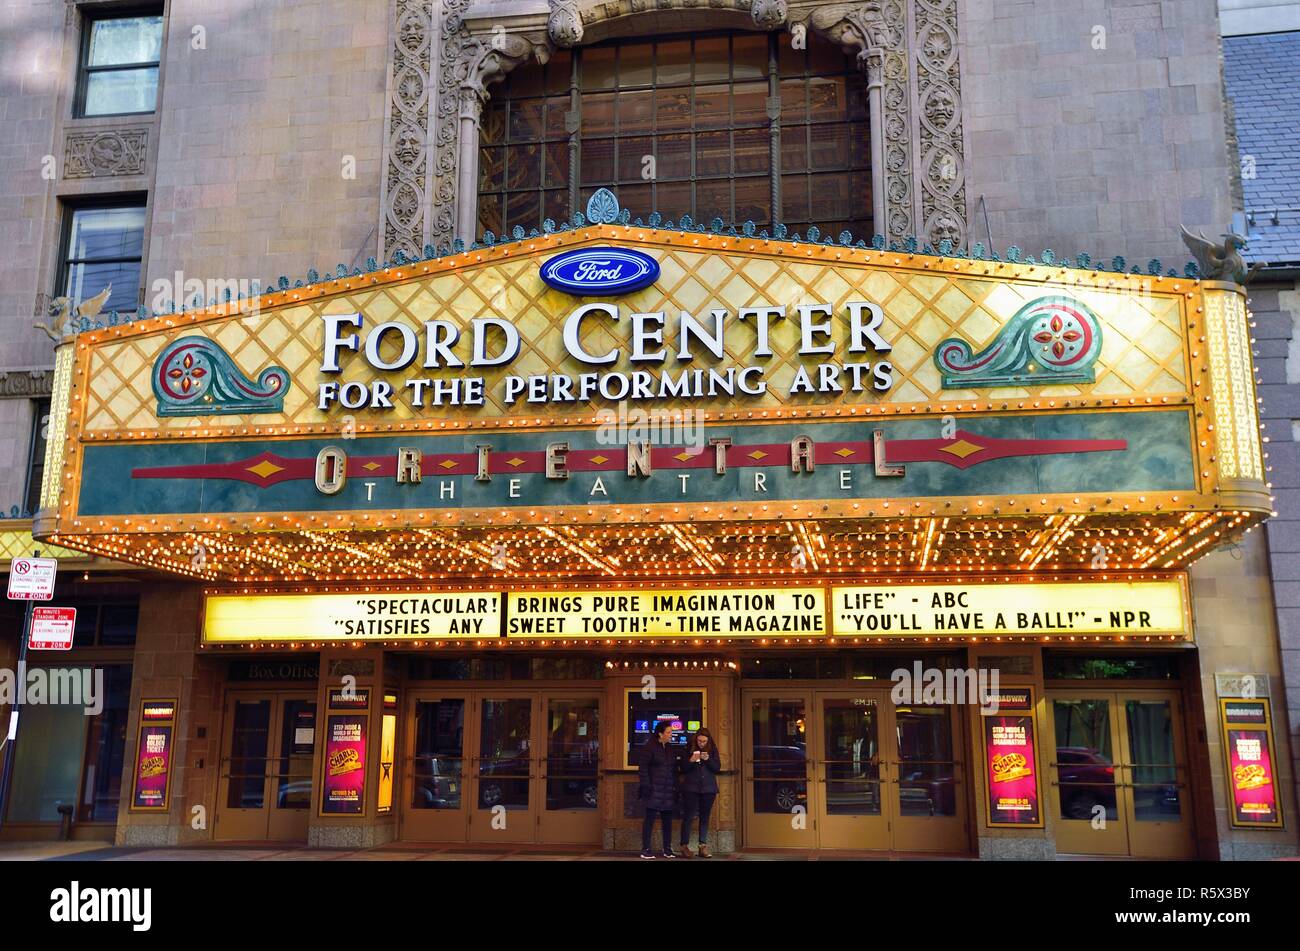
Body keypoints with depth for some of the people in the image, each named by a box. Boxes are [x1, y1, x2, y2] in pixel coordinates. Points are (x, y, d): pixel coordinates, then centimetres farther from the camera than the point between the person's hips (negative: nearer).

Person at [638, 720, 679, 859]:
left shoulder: (670, 749, 15)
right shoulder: (649, 747, -6)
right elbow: (643, 768, -9)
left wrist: (675, 788, 11)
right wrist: (646, 787, -16)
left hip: (668, 791, 7)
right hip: (654, 790, -6)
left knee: (667, 819, 7)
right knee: (650, 819, -3)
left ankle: (667, 849, 15)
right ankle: (645, 850, 2)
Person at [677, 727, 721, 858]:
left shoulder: (712, 750, 5)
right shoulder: (689, 749, -1)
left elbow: (717, 768, 0)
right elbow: (683, 769, 1)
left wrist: (708, 759, -16)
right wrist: (691, 760, -18)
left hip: (708, 789, 2)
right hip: (691, 788, -2)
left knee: (705, 817, 5)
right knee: (688, 816, -4)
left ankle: (703, 846, 9)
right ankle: (684, 846, -1)